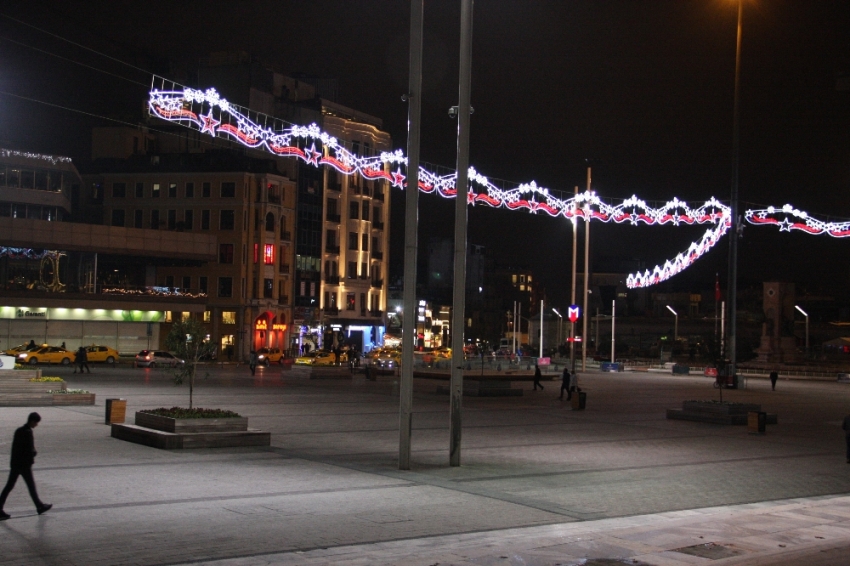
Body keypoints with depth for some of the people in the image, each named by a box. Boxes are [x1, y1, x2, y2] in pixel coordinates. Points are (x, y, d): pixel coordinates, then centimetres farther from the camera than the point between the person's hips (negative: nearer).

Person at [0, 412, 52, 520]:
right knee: (31, 486, 6)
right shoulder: (28, 432, -16)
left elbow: (15, 447, 14)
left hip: (14, 463, 8)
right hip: (24, 464, -8)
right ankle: (40, 506, 19)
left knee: (9, 486, 6)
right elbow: (30, 449, -21)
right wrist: (32, 457, -1)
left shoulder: (18, 431, 11)